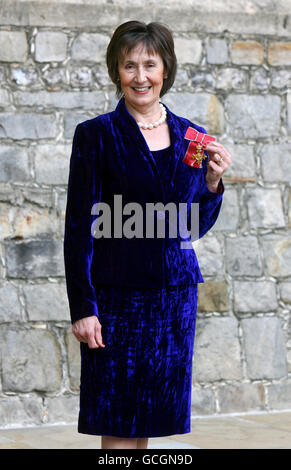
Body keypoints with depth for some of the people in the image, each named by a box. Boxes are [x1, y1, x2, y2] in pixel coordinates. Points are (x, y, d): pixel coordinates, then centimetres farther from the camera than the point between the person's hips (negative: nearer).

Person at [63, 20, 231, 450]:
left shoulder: (191, 137, 8)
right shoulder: (96, 135, -4)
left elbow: (197, 226, 14)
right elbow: (80, 227, -5)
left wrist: (213, 183, -5)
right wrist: (83, 309, -11)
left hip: (176, 295, 4)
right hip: (118, 296, -4)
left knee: (148, 416, 9)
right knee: (117, 422, -2)